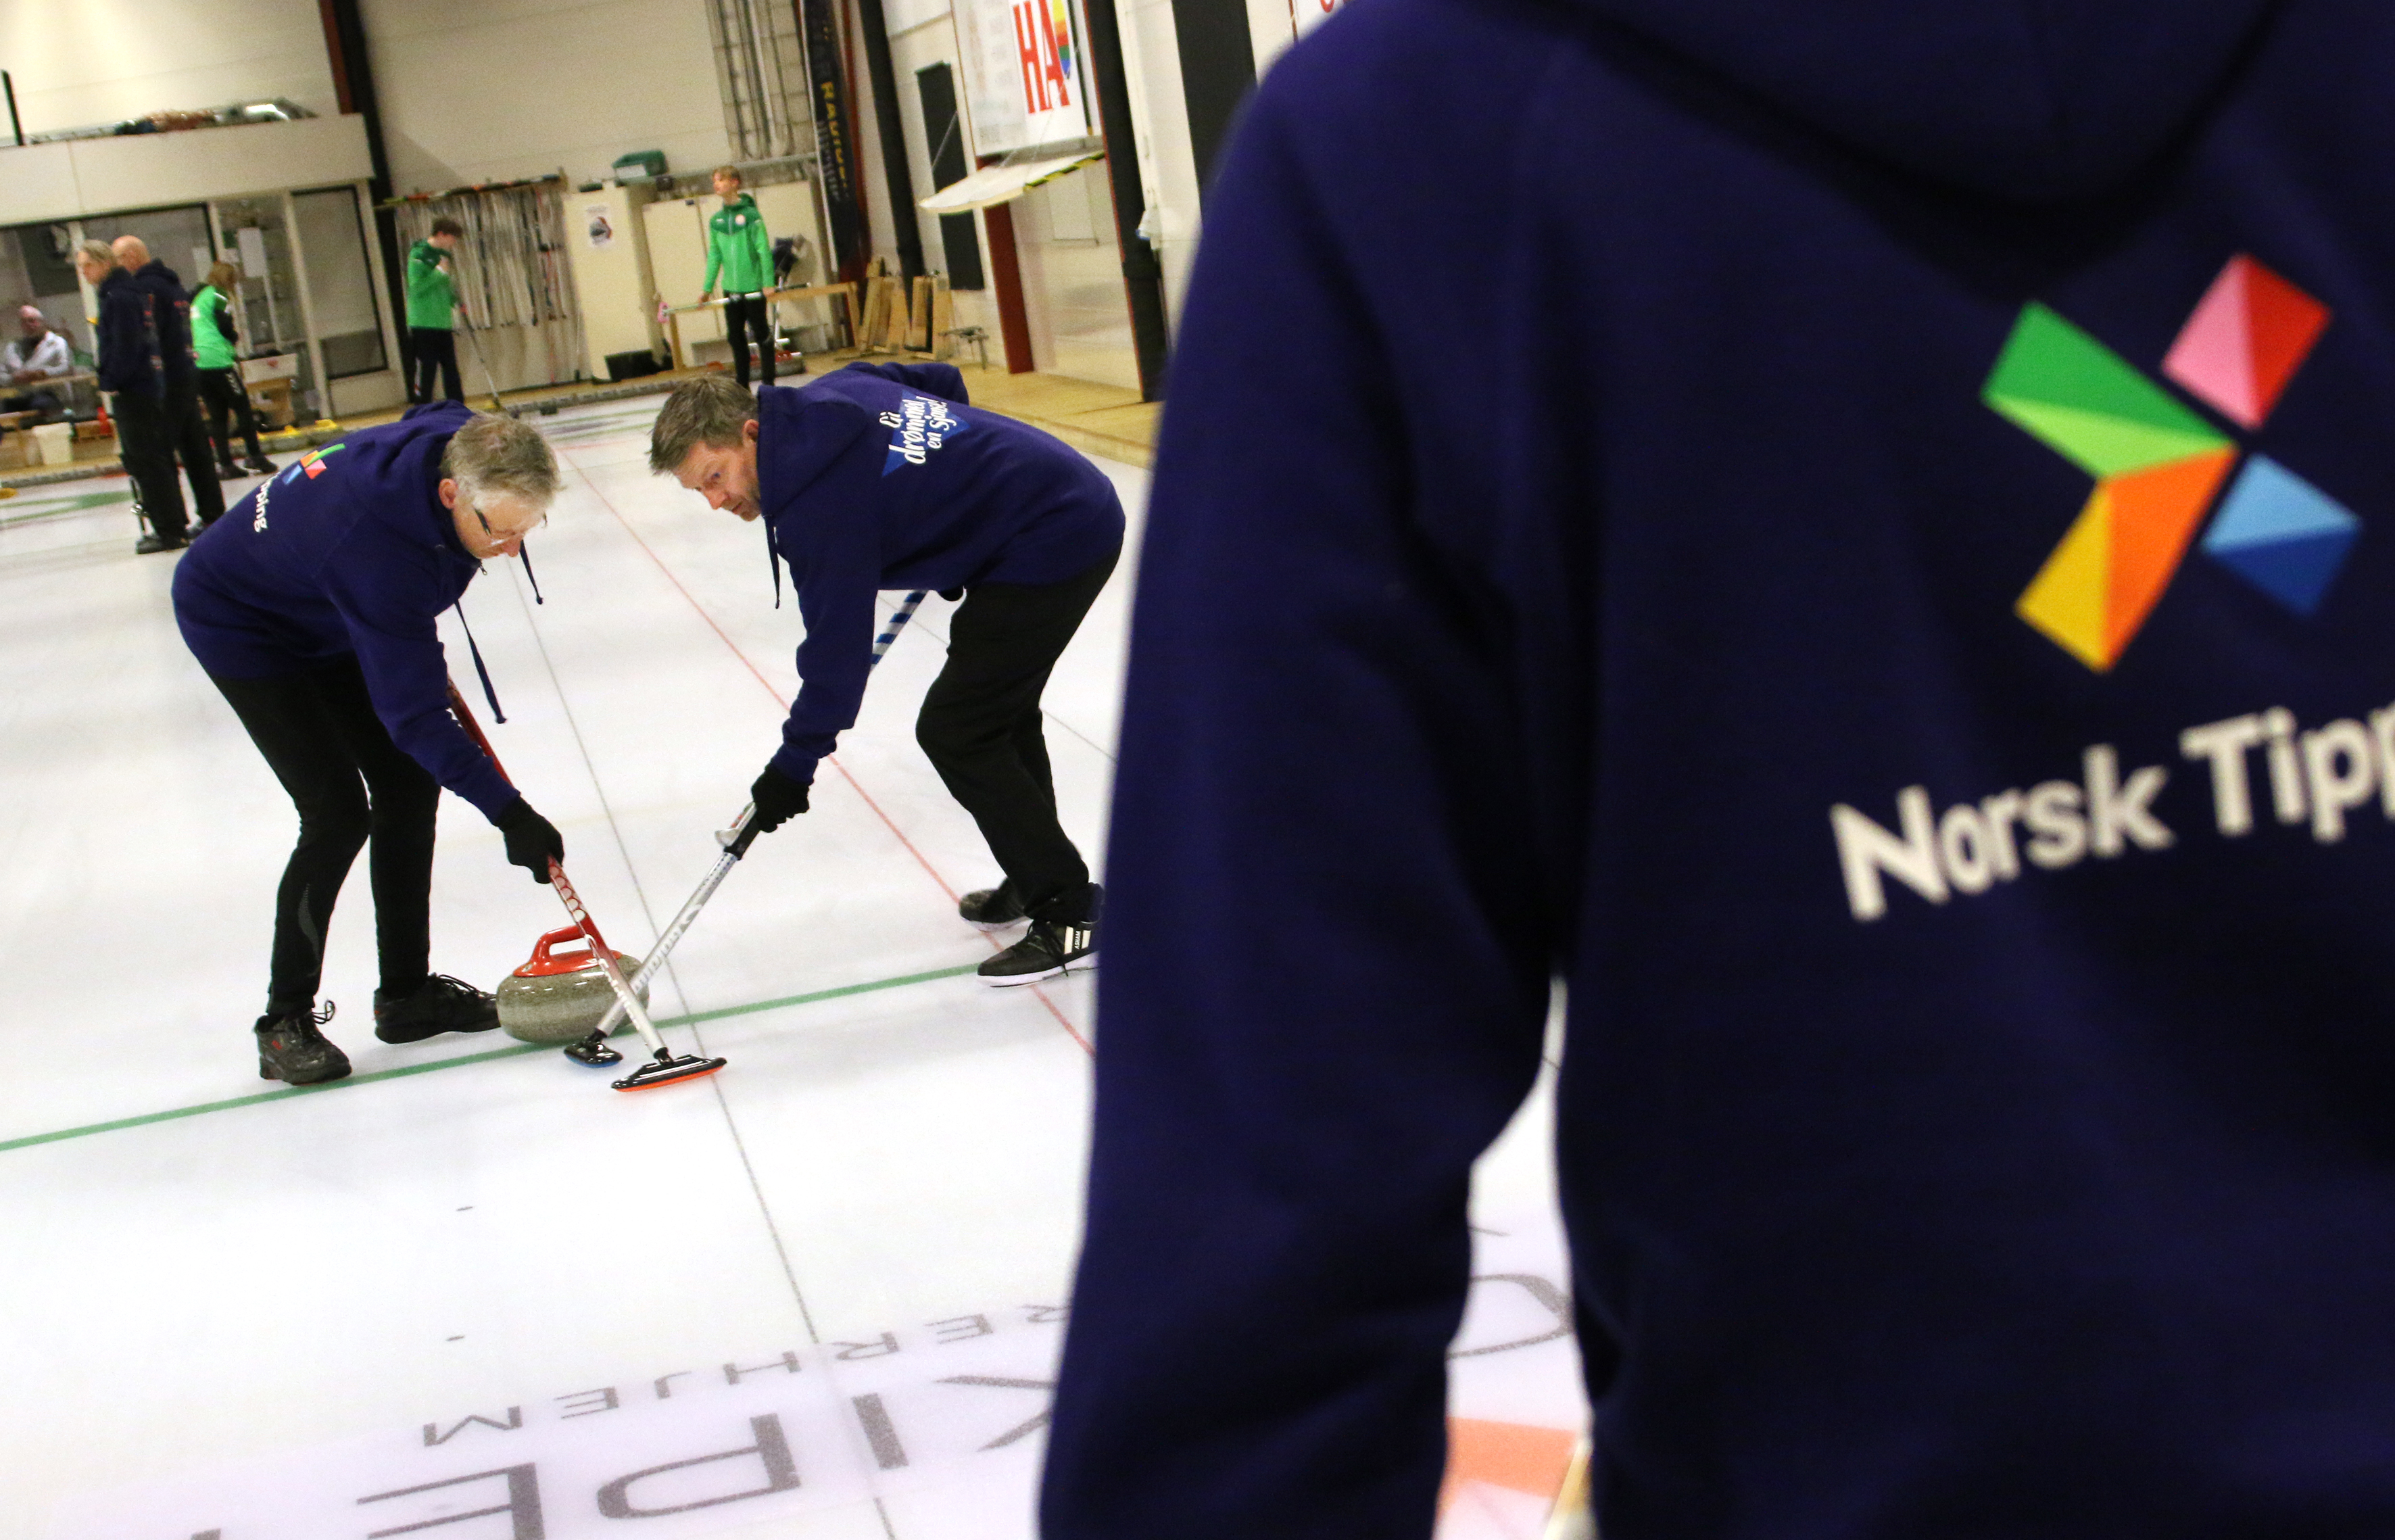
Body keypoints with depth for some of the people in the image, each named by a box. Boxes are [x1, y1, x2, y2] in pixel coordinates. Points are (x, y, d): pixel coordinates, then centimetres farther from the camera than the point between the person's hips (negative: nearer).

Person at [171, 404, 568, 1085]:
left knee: (409, 785, 3)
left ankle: (408, 991, 15)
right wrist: (509, 813, -36)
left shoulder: (462, 444, -21)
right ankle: (285, 1022, -2)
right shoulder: (373, 545, -42)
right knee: (338, 813, -15)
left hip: (327, 617, 8)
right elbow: (413, 716, -37)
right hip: (239, 624, -8)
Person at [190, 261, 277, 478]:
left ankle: (225, 464, 4)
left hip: (197, 363, 8)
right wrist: (236, 337, 10)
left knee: (217, 415, 8)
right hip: (218, 361, -8)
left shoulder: (196, 297, 21)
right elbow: (225, 327, -12)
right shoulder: (217, 296, -3)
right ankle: (255, 458, 0)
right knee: (243, 409, 0)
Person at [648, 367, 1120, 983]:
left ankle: (1072, 914, -2)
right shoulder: (828, 393, 3)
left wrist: (793, 767, -7)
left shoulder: (819, 502, -22)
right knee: (997, 707, 22)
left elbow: (838, 648, -17)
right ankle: (1033, 880, 35)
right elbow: (944, 382, 19)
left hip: (1050, 544, -10)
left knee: (955, 730, -6)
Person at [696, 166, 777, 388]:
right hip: (730, 290, 5)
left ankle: (768, 383, 8)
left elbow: (764, 250, -10)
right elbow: (714, 255, 12)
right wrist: (707, 288, 9)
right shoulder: (716, 220, 8)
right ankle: (742, 386, 16)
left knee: (762, 334, 1)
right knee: (736, 337, 8)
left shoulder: (750, 214, -7)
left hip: (753, 287, -5)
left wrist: (769, 283, -16)